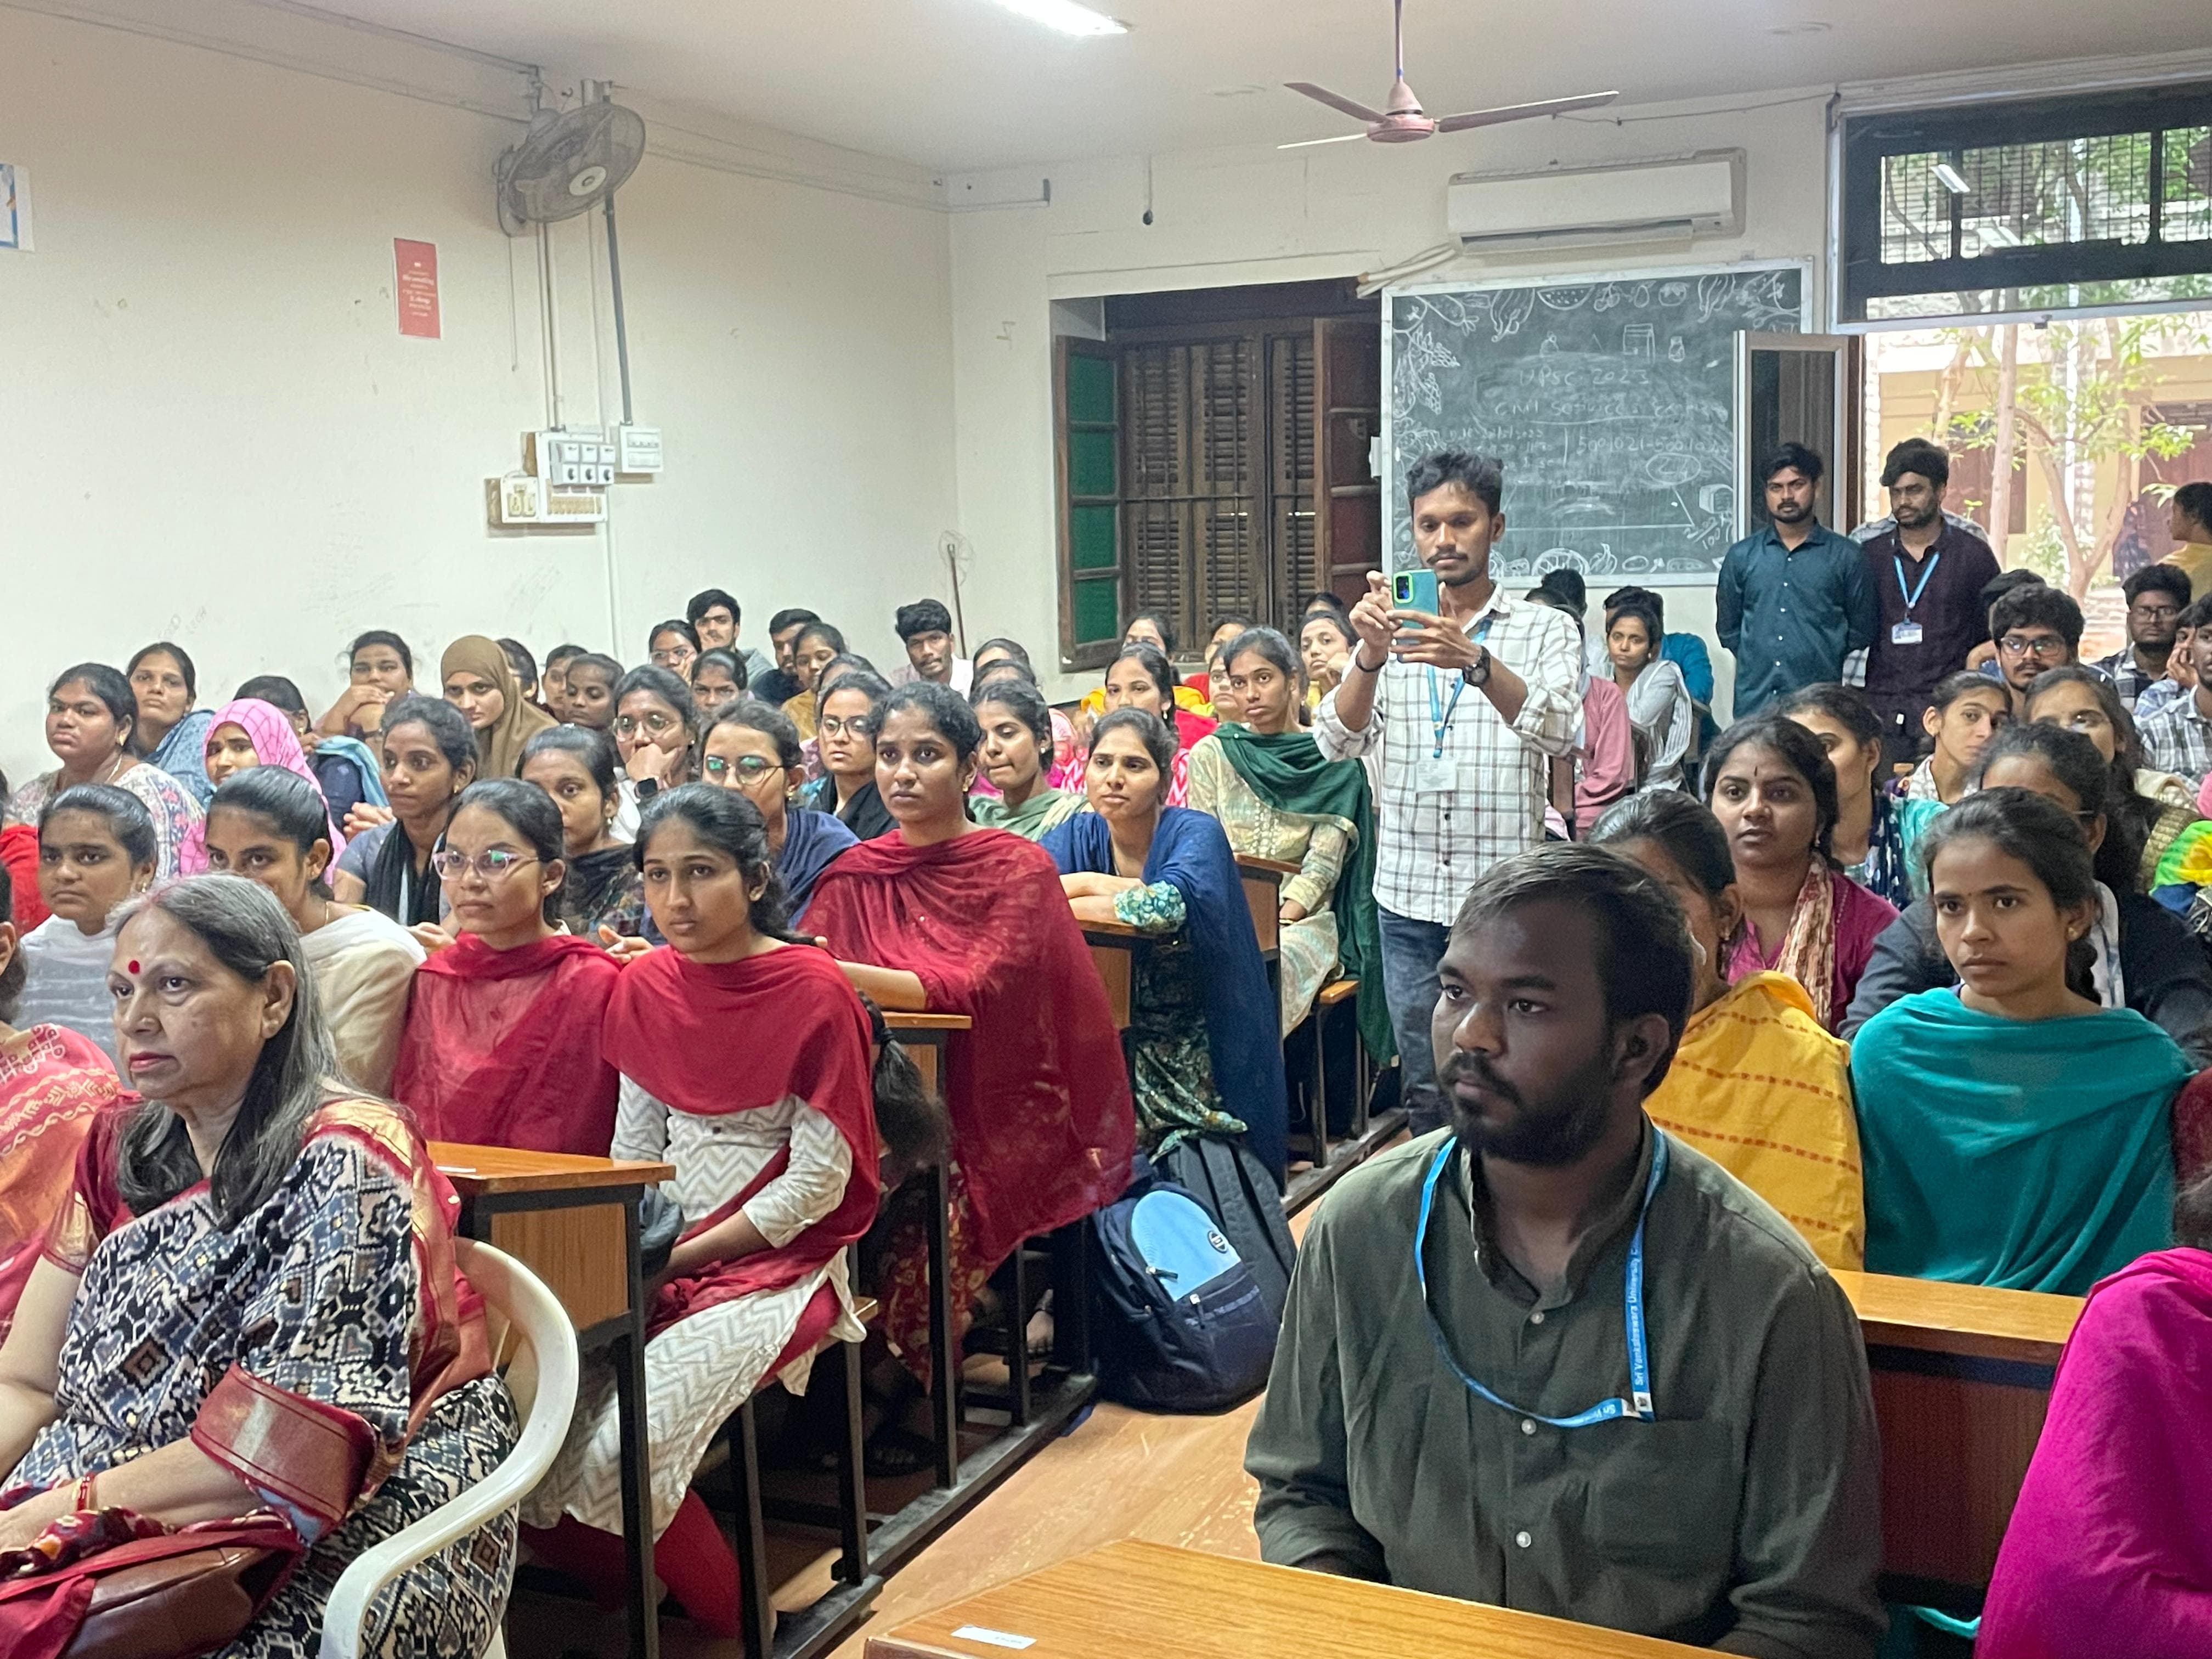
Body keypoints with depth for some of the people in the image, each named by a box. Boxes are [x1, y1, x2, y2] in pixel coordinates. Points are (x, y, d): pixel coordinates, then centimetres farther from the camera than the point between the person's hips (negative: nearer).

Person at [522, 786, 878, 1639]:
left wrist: (681, 1254, -14)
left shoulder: (813, 991, -11)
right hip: (661, 1258, 6)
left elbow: (817, 1181, -11)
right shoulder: (645, 985, 8)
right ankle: (619, 1604, 11)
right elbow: (634, 1152, 12)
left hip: (776, 1261, -6)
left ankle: (726, 1622, 4)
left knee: (617, 1454, -24)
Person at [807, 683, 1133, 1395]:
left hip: (997, 1116, -3)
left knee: (935, 1215, -31)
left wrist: (836, 973, -25)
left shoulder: (1019, 869, -1)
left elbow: (970, 991, -14)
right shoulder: (854, 875, 11)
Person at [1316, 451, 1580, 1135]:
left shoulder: (1545, 630, 2)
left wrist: (1474, 662, -33)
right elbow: (1337, 741, -3)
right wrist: (1369, 657, -23)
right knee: (1425, 1088, 12)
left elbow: (1555, 731, -17)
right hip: (1408, 898, 3)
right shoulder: (1392, 629, 9)